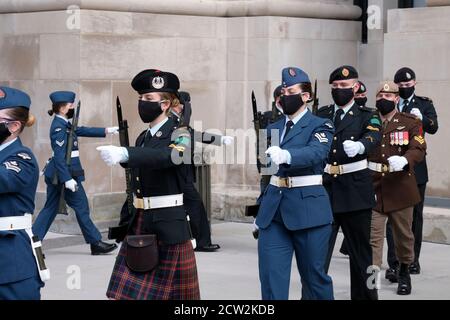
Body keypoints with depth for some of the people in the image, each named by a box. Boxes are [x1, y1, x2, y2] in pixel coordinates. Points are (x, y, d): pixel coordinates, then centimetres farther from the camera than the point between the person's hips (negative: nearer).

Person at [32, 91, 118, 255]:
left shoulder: (64, 124, 10)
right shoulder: (59, 127, -18)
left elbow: (82, 131, 22)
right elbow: (59, 156, -23)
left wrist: (106, 130, 22)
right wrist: (67, 179, -26)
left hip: (55, 174, 10)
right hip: (67, 172, -10)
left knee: (50, 208, 11)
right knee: (81, 207, 1)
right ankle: (96, 243, 9)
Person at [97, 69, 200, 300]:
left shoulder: (180, 135, -8)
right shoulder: (142, 138, 13)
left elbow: (166, 156, -30)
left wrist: (124, 153, -45)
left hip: (169, 226, -6)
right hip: (139, 225, 6)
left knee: (173, 293, 1)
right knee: (125, 293, 0)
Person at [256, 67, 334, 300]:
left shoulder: (320, 126, -1)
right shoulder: (272, 128, 16)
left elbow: (316, 152, -23)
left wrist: (285, 156, -39)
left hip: (307, 208, -4)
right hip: (273, 208, 4)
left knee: (313, 273, 6)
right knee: (271, 273, -1)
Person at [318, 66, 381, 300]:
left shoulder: (367, 117, 3)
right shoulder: (321, 116, 13)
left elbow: (373, 137, -18)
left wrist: (359, 145, -41)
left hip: (355, 191, -2)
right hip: (324, 188, 2)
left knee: (360, 249, 7)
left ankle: (364, 295, 19)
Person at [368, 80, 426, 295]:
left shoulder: (410, 123, 1)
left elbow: (418, 149, -11)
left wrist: (404, 160, -31)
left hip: (400, 188, 0)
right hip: (373, 188, 0)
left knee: (403, 234, 14)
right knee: (373, 235, -7)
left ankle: (404, 272, 34)